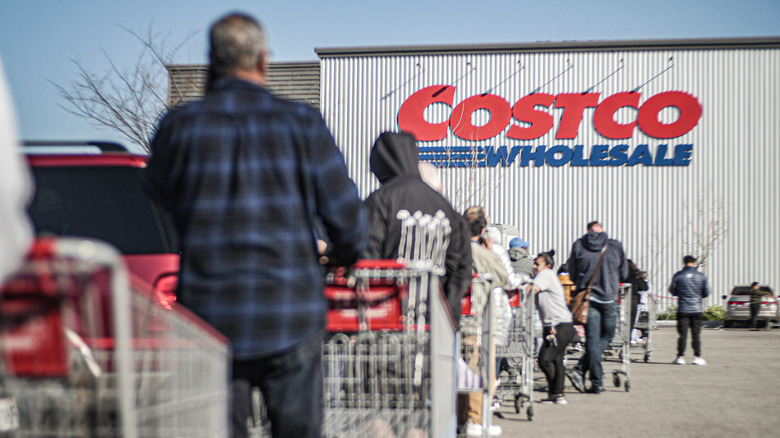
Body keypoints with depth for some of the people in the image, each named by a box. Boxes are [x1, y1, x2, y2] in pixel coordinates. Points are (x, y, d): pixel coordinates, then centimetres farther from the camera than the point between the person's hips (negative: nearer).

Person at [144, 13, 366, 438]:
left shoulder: (179, 127, -3)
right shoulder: (302, 123, -4)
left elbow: (160, 195, 16)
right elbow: (348, 216, -1)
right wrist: (342, 254, 19)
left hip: (210, 313, 1)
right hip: (292, 317, 0)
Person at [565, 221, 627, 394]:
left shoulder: (578, 245, 3)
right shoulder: (615, 246, 2)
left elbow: (572, 274, 9)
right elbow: (623, 273, 11)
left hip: (586, 297, 1)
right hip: (608, 298, -1)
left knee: (592, 340, 5)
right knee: (606, 337, 12)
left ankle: (597, 383, -1)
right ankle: (580, 370, -3)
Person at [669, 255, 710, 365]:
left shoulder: (678, 275, -3)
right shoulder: (701, 276, -1)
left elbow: (672, 291, 5)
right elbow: (706, 293, 4)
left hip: (683, 309, -1)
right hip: (697, 309, 1)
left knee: (682, 334, 2)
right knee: (696, 334, 5)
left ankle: (680, 357, 2)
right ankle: (697, 357, 6)